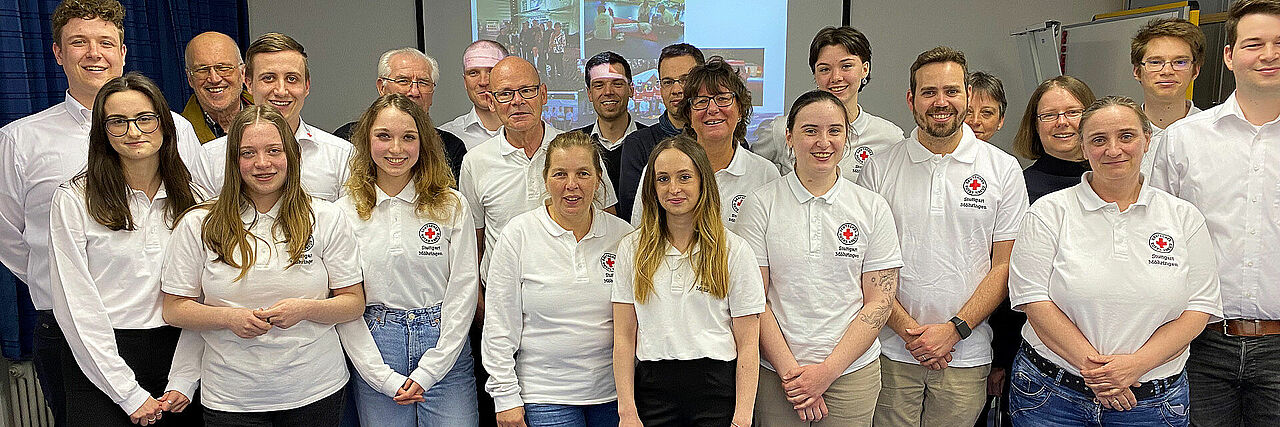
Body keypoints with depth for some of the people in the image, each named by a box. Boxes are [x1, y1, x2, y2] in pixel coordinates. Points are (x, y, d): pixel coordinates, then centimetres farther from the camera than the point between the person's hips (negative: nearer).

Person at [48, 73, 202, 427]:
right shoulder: (73, 200, -5)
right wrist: (130, 395, -12)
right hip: (100, 361, -2)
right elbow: (76, 306, -9)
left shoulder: (191, 199, 5)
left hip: (177, 356, 3)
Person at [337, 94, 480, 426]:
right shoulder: (346, 210, 3)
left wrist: (427, 373, -9)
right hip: (374, 349, 1)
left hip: (444, 350, 0)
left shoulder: (452, 206, 0)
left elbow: (464, 288, -3)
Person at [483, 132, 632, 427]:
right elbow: (500, 325, -4)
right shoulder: (519, 234, -5)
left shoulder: (622, 234, 1)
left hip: (611, 393, 3)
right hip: (544, 396, -2)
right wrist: (506, 397, -6)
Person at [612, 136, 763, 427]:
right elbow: (624, 337, 2)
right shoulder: (632, 248, 5)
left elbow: (748, 345, -3)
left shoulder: (734, 250, -1)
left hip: (717, 390, -1)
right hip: (653, 389, 2)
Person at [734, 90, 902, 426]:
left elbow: (880, 301, -1)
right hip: (776, 373, -1)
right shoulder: (760, 205, -2)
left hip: (852, 372, 1)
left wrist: (827, 371, -9)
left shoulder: (873, 208, 2)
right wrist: (789, 370, -11)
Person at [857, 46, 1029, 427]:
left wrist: (954, 330, -10)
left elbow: (1005, 265, 0)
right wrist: (907, 328, -9)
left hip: (966, 356, 0)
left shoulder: (1003, 170, 2)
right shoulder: (880, 169, 1)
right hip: (891, 352, 0)